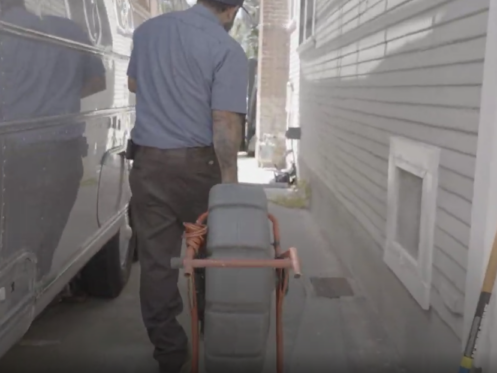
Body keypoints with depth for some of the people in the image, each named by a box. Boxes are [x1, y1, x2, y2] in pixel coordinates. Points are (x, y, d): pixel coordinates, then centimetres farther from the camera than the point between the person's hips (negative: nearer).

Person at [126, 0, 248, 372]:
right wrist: (230, 182, -18)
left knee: (156, 260, 8)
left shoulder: (147, 30, 6)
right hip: (198, 163, -3)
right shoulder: (227, 49, -11)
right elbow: (225, 122, -19)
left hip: (148, 161, 4)